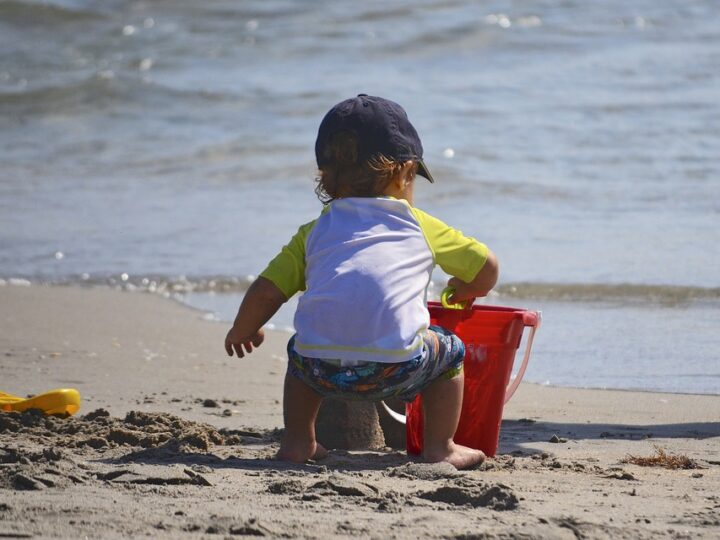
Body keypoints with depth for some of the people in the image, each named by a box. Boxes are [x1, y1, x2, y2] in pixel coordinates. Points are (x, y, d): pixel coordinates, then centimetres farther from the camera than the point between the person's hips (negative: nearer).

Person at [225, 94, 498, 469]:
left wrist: (242, 332, 37)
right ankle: (439, 447, 26)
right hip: (394, 366, -2)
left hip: (321, 369, 2)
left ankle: (297, 441, 33)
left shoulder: (314, 232, 21)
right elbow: (486, 268, 26)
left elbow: (266, 292, 16)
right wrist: (463, 293, 50)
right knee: (449, 350, 26)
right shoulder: (421, 227, 19)